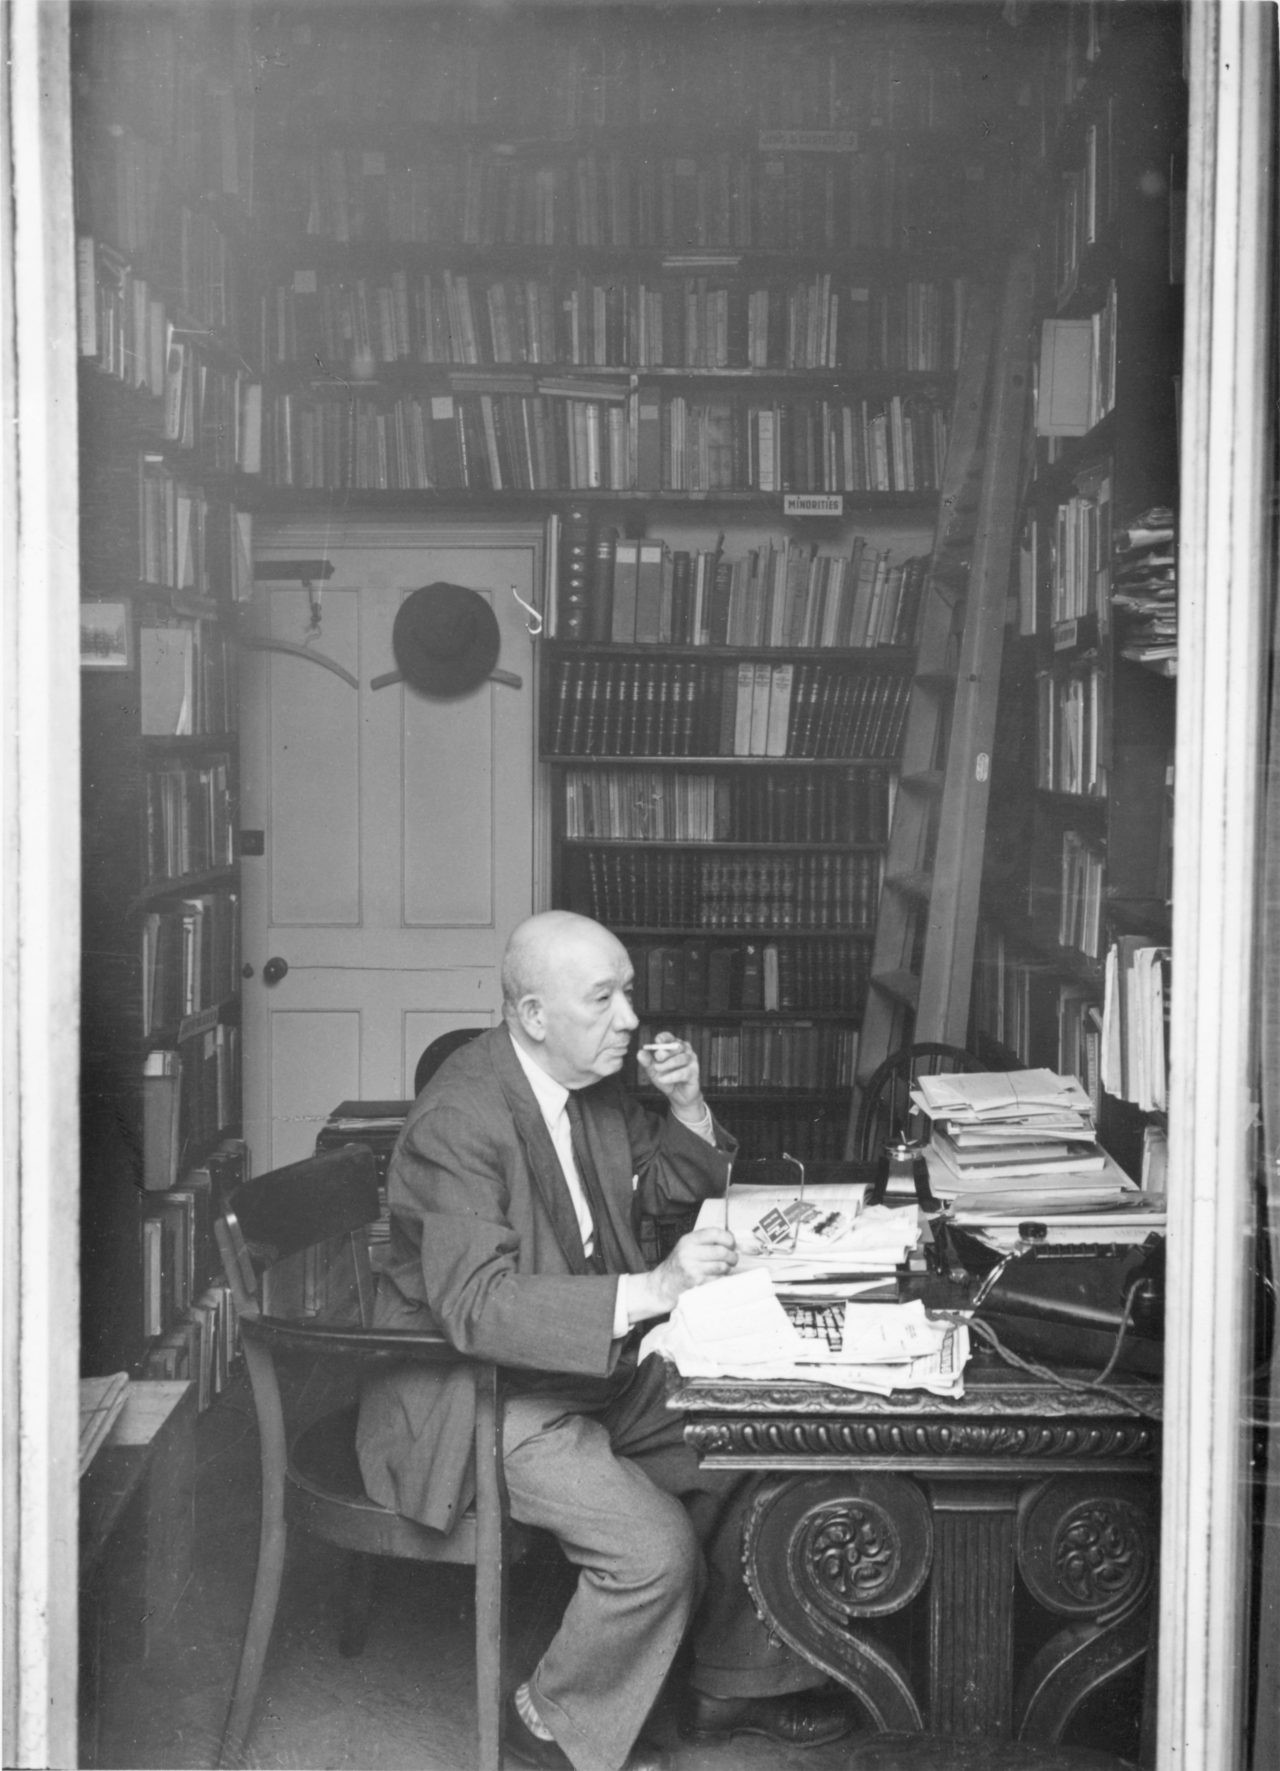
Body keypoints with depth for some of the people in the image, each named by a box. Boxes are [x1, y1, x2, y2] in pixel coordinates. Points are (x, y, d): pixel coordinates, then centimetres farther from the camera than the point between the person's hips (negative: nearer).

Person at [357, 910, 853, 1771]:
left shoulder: (595, 1082, 1)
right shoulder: (457, 1123, -26)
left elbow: (668, 1187, 16)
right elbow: (477, 1306, -34)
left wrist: (687, 1105, -5)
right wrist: (651, 1290, -40)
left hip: (598, 1362, 9)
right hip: (479, 1396, -9)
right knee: (654, 1547, -22)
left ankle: (734, 1682, 21)